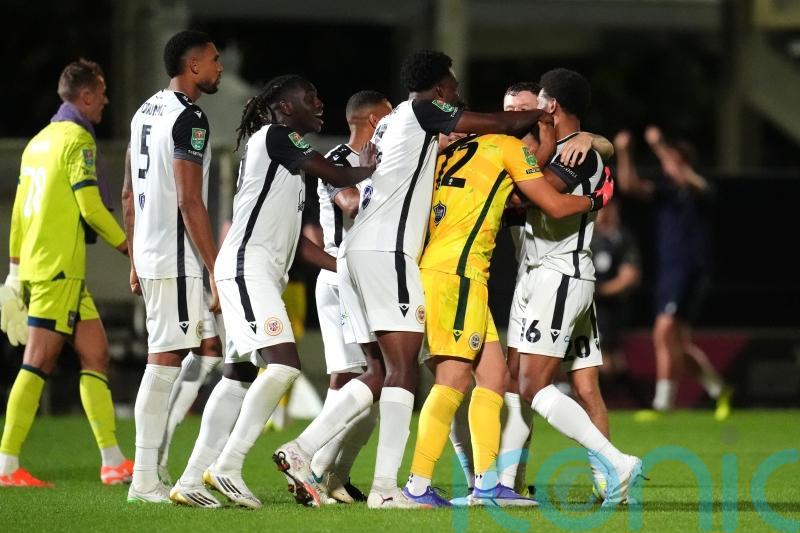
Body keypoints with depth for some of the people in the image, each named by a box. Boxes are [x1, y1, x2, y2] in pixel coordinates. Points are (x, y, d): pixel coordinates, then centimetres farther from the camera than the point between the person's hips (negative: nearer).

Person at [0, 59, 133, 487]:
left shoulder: (40, 141, 17)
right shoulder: (78, 140, -9)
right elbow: (91, 208, -14)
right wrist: (129, 246, -3)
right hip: (59, 268, -9)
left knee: (95, 355, 8)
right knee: (38, 364, -8)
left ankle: (112, 460, 6)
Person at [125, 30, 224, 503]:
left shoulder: (147, 111, 15)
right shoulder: (189, 119, -14)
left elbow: (131, 195, 20)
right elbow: (190, 202, -19)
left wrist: (136, 261, 25)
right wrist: (216, 272, -18)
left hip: (150, 253, 10)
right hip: (177, 260, -10)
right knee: (165, 362, -7)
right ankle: (146, 481, -6)